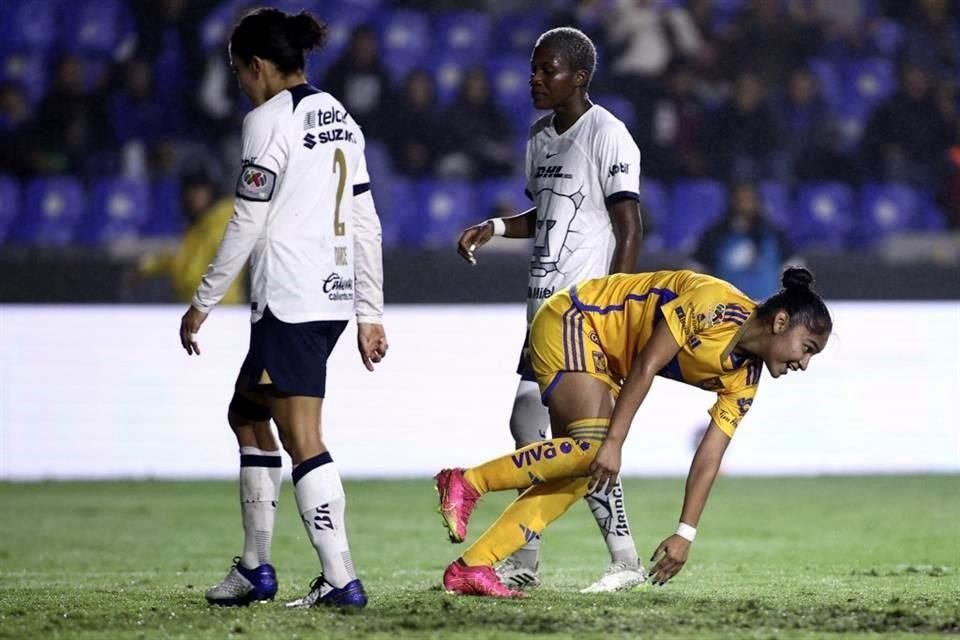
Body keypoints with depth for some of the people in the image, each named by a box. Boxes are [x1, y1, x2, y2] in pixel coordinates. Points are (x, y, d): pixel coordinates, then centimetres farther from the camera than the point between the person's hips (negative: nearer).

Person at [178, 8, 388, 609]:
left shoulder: (270, 120, -9)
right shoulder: (340, 119, 16)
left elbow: (247, 223, -10)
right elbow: (365, 224, 15)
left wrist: (202, 303, -2)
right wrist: (370, 314, 18)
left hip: (288, 299, -9)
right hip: (335, 294, 9)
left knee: (303, 439, -10)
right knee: (247, 413, 19)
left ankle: (341, 578, -17)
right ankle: (256, 566, 21)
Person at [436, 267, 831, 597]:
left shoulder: (744, 380, 2)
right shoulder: (717, 308, -24)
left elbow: (709, 457, 3)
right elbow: (645, 365, -24)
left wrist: (685, 535, -1)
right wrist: (614, 443, -26)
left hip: (603, 356, 9)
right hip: (572, 322, -9)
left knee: (582, 472, -3)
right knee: (594, 447, -25)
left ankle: (471, 567, -5)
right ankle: (467, 483, -16)